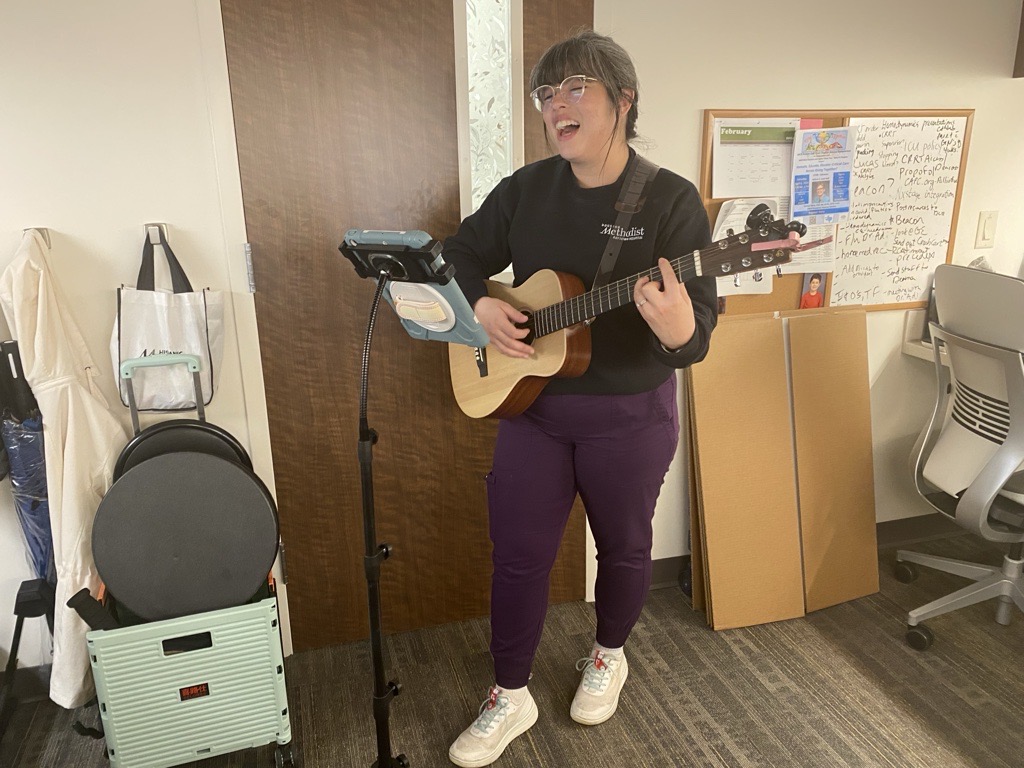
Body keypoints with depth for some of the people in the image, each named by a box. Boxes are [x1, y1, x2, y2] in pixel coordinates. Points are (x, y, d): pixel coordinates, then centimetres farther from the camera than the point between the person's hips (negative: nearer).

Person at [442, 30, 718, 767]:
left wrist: (677, 325, -43)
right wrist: (480, 306, -10)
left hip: (630, 415, -3)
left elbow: (699, 330, -18)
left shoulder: (671, 199, -13)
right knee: (517, 553, 9)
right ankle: (511, 696, 30)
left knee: (623, 545, 17)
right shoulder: (525, 189, 0)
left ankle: (609, 654, 46)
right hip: (533, 405, 4)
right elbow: (459, 255, 11)